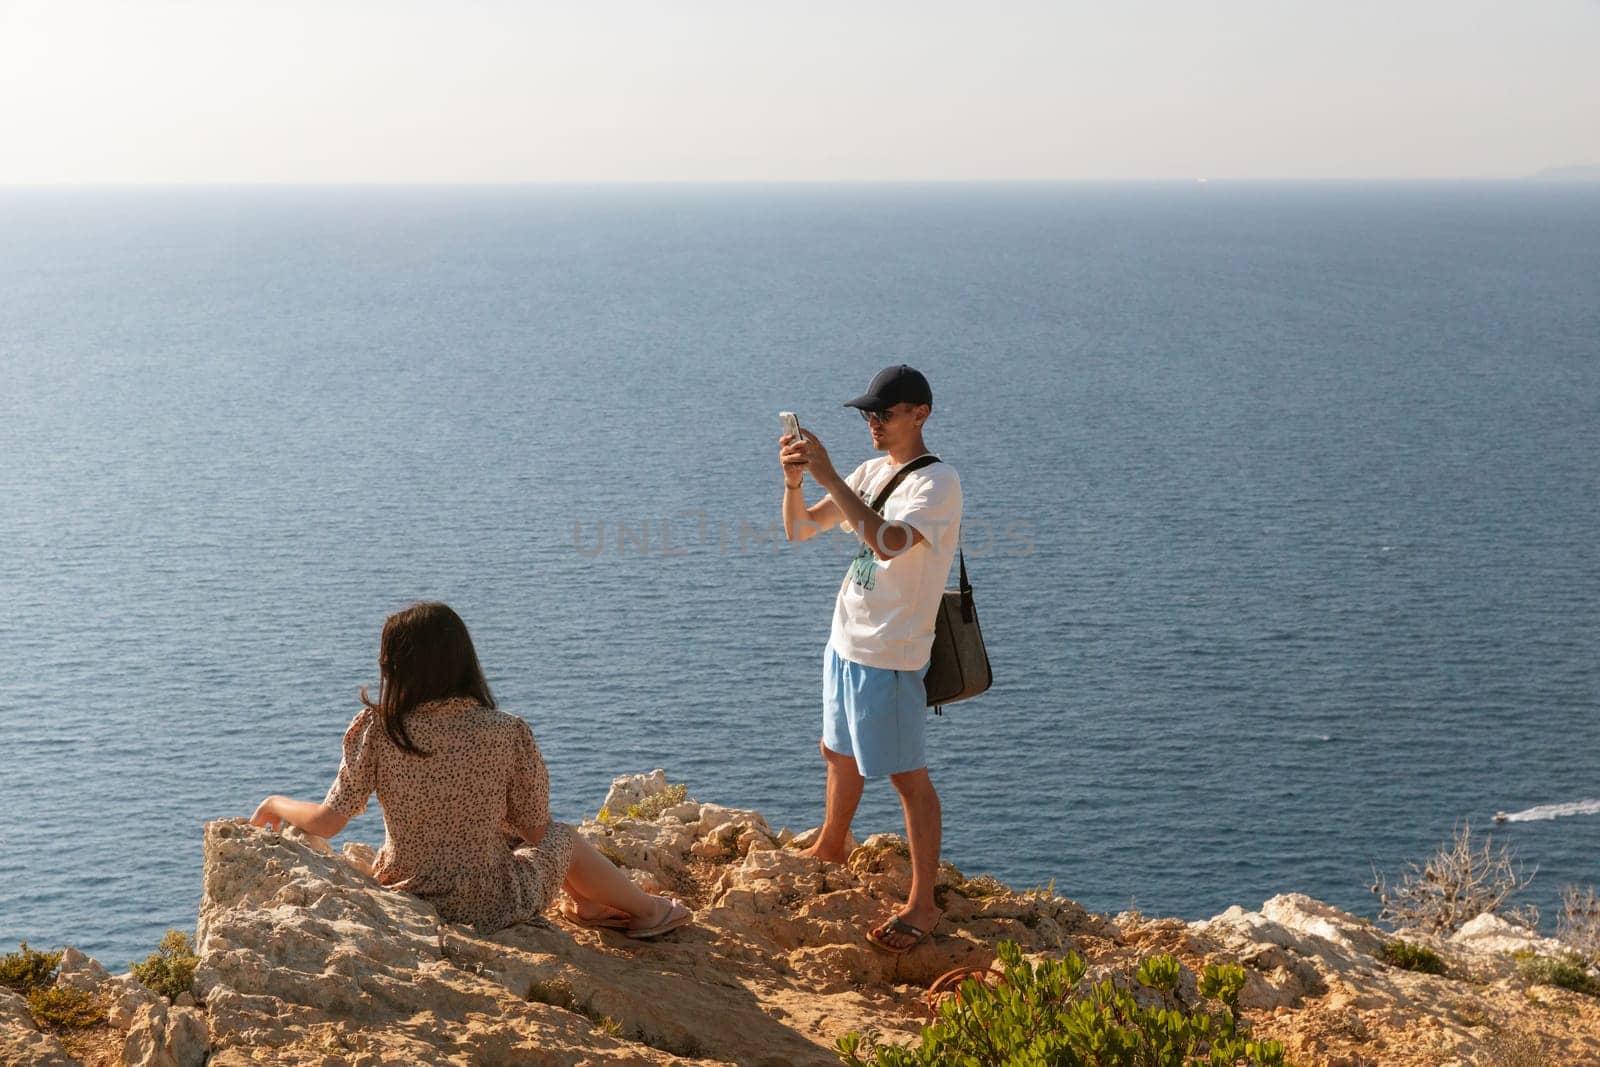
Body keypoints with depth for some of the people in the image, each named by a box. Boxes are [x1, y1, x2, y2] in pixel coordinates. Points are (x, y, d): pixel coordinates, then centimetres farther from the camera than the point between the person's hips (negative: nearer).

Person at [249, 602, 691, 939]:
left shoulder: (376, 732, -16)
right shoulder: (509, 733, -16)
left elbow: (326, 822, -12)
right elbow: (535, 828, -6)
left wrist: (275, 804, 9)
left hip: (405, 903, 2)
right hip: (490, 907, -2)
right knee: (564, 839, 29)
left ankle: (588, 905, 51)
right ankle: (646, 910, 48)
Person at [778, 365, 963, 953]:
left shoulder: (937, 483, -15)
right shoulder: (871, 472, 10)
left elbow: (889, 541, -32)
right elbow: (800, 529, 9)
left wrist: (828, 476, -31)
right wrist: (794, 480, -11)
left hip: (890, 652, -9)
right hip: (846, 639, 9)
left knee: (908, 774, -3)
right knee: (839, 751, 25)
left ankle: (922, 905, 4)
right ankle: (830, 848, 48)